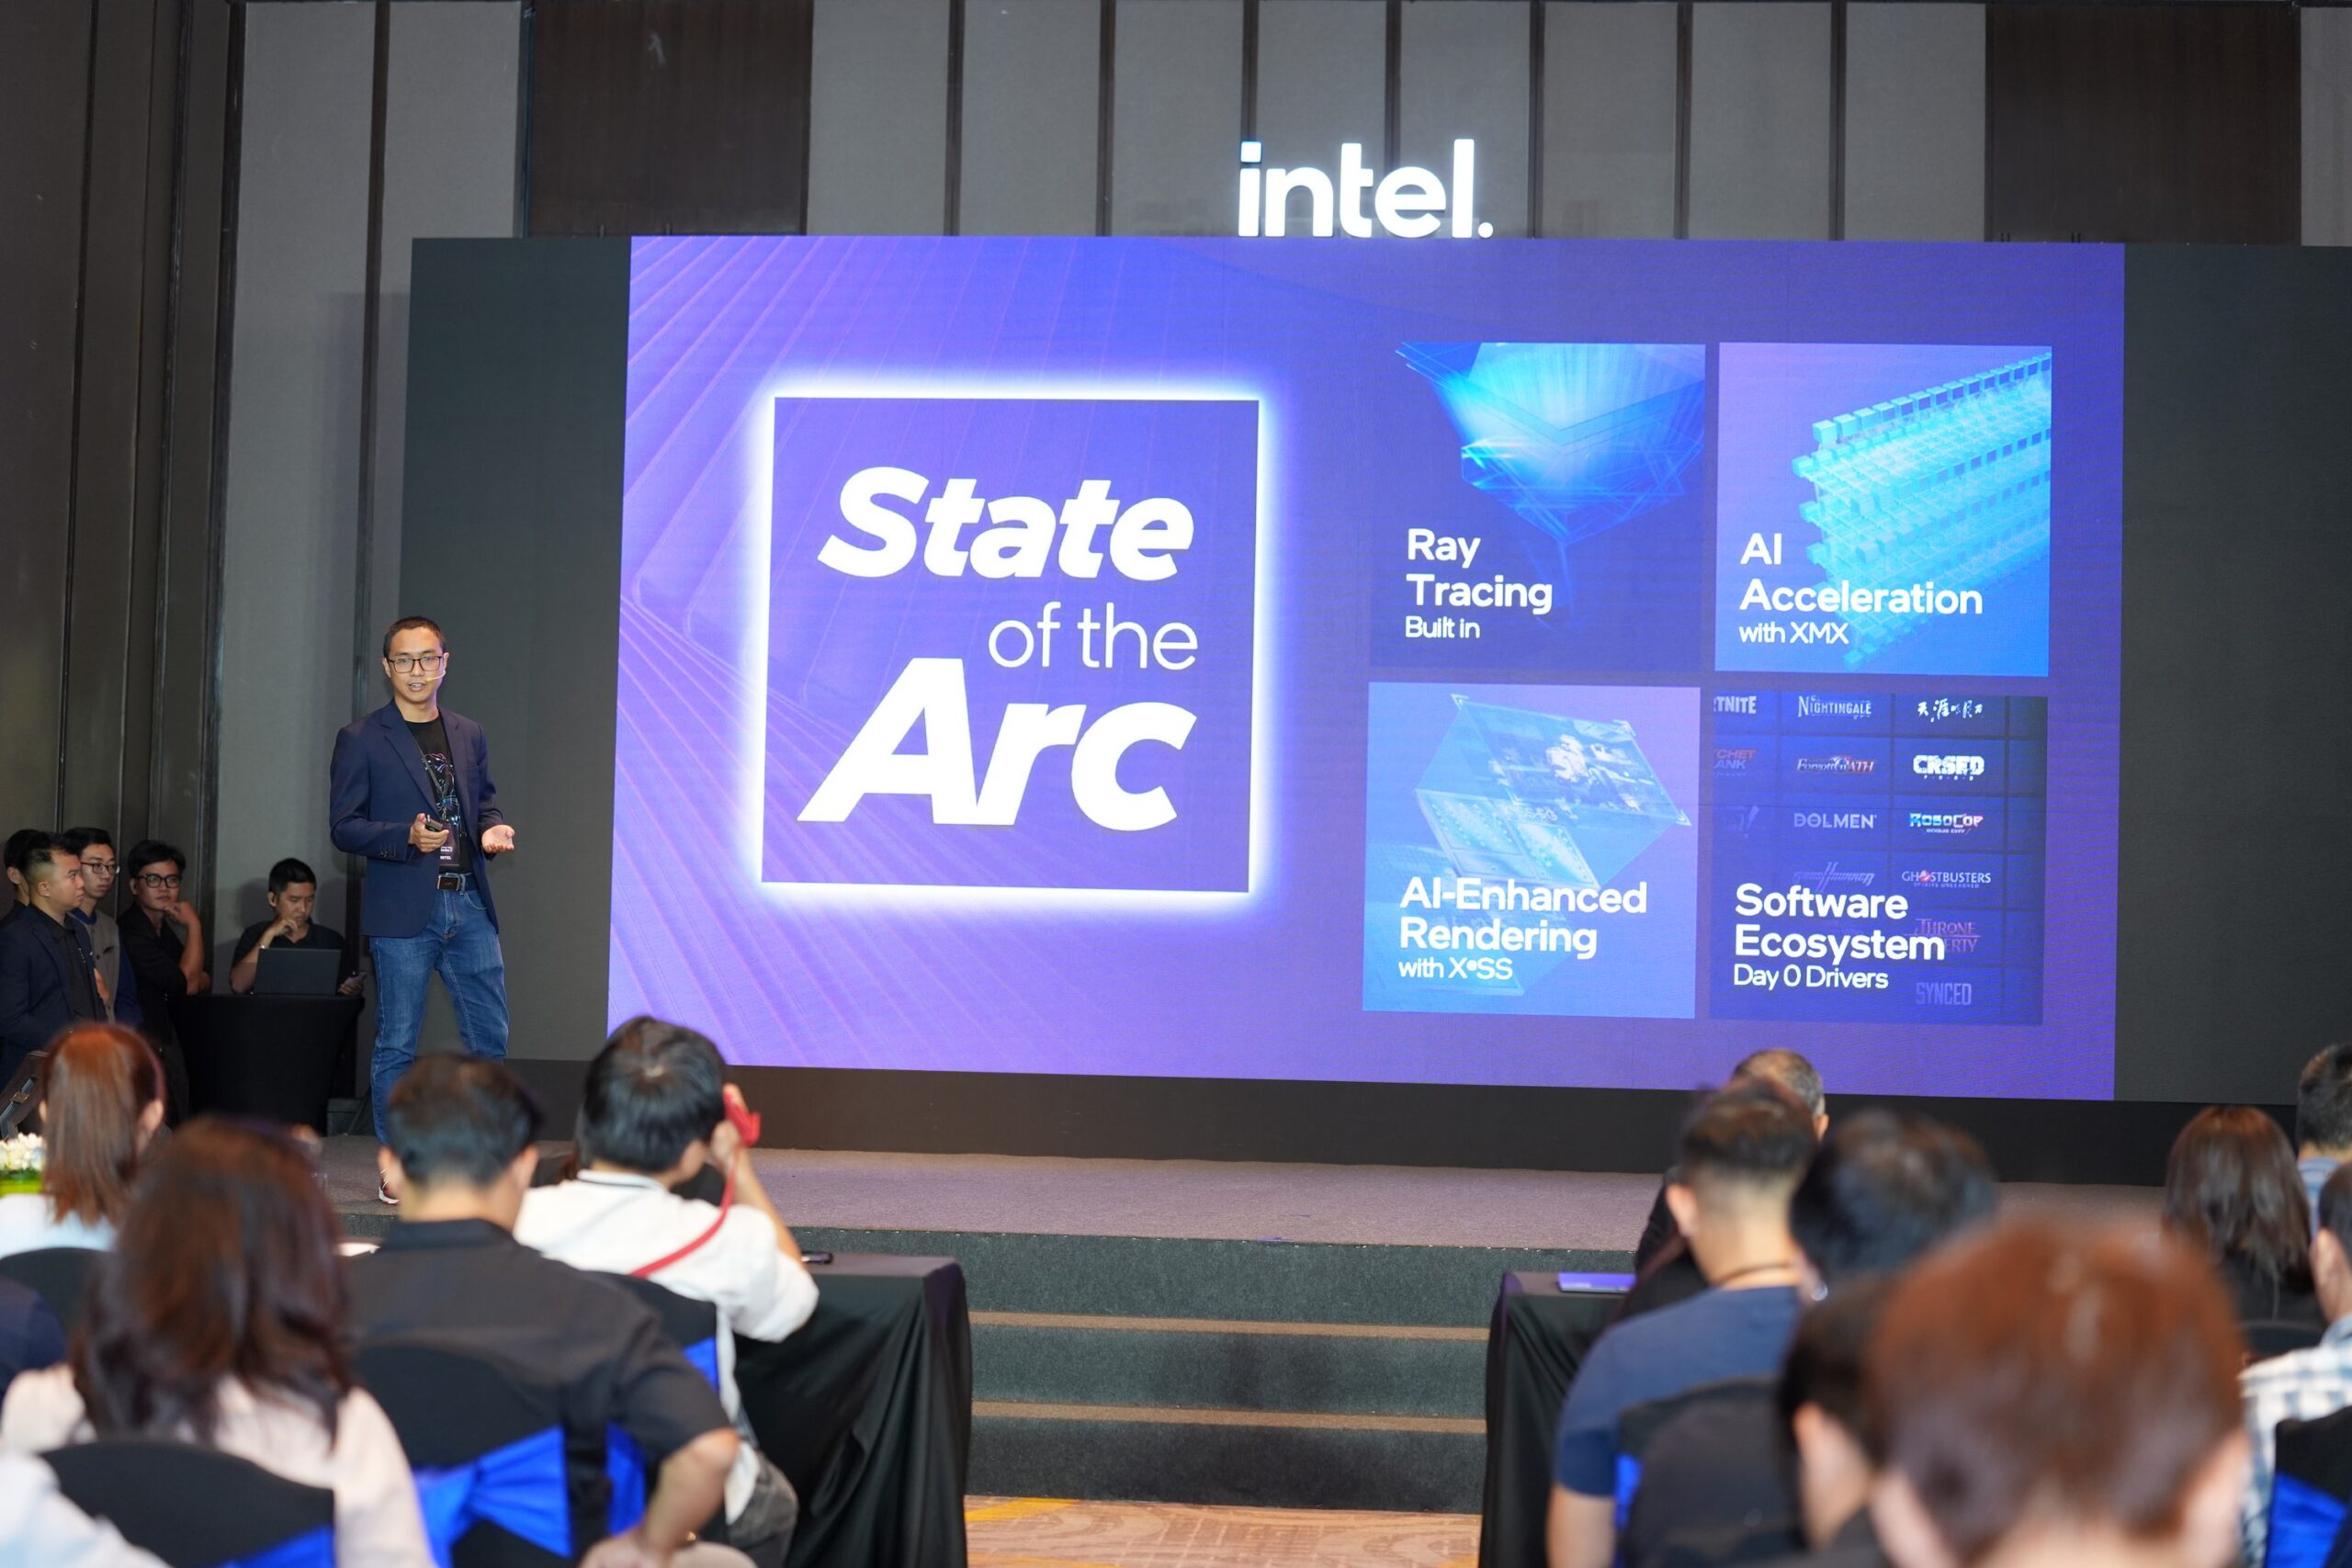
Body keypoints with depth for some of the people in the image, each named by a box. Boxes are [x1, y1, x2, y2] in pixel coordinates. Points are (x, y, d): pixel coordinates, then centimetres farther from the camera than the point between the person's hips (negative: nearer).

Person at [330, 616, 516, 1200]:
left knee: (491, 1036, 5)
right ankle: (397, 1168, 10)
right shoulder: (361, 740, 0)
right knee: (397, 1044, 2)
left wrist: (492, 829, 0)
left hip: (469, 905, 4)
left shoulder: (469, 735, 14)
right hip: (403, 909, -4)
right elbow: (344, 827, -3)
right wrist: (407, 837, -19)